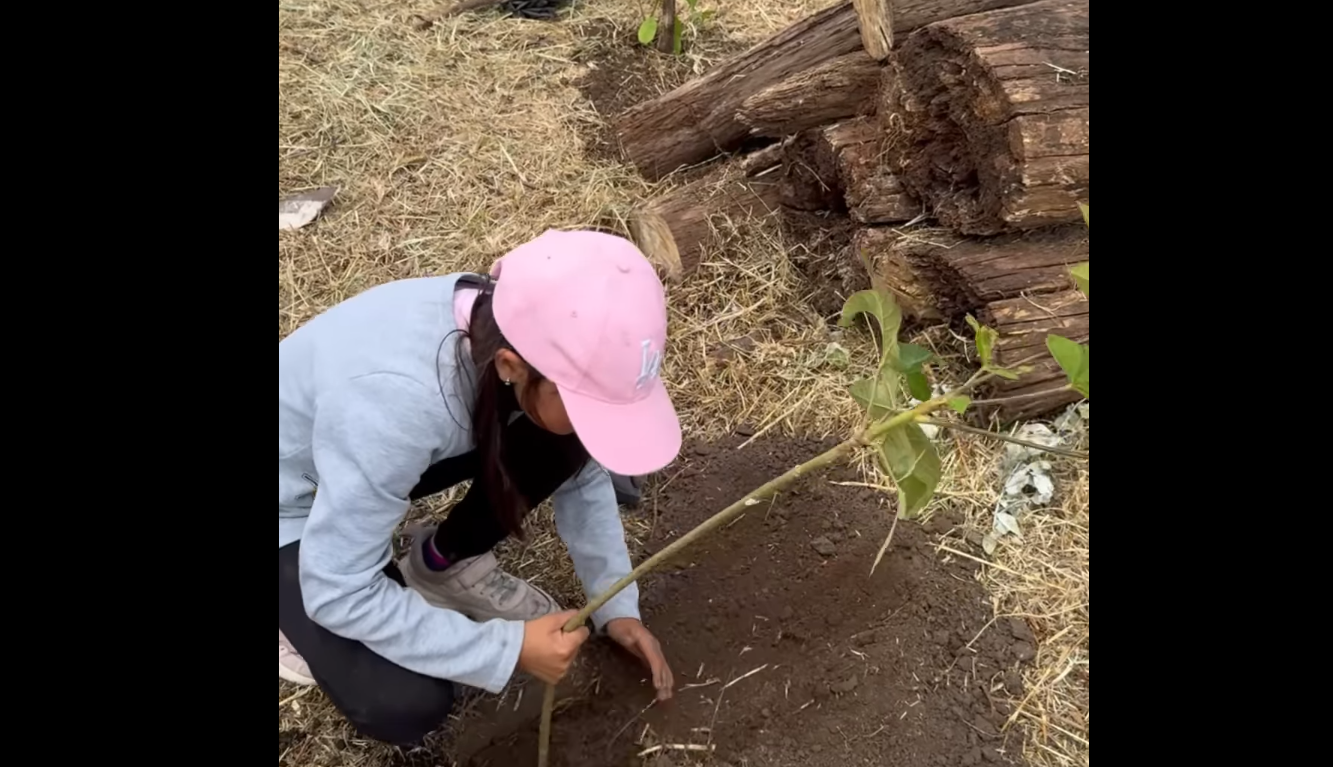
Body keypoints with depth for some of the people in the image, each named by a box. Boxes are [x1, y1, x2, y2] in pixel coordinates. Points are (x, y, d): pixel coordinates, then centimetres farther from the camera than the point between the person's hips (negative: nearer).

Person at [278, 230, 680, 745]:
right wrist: (509, 650, -28)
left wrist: (617, 605, -8)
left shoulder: (537, 334, -23)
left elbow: (582, 474, -6)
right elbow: (341, 594, -32)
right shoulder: (393, 398, -43)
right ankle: (298, 617, 8)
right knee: (408, 706, -22)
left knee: (557, 449, -17)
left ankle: (441, 564, 7)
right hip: (293, 505, -5)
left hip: (388, 459, 5)